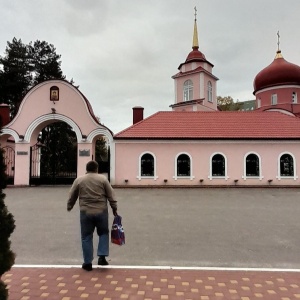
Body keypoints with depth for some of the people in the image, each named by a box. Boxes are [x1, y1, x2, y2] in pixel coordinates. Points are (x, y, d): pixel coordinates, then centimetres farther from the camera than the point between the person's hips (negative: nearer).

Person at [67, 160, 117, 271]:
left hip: (86, 213, 0)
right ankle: (102, 257, 8)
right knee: (103, 233, 17)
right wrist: (114, 208, 9)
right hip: (101, 212, 0)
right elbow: (111, 195, 1)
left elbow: (72, 196, 9)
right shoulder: (103, 179, 1)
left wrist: (69, 207, 24)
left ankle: (88, 263, 13)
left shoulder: (79, 180, 4)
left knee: (86, 237, 9)